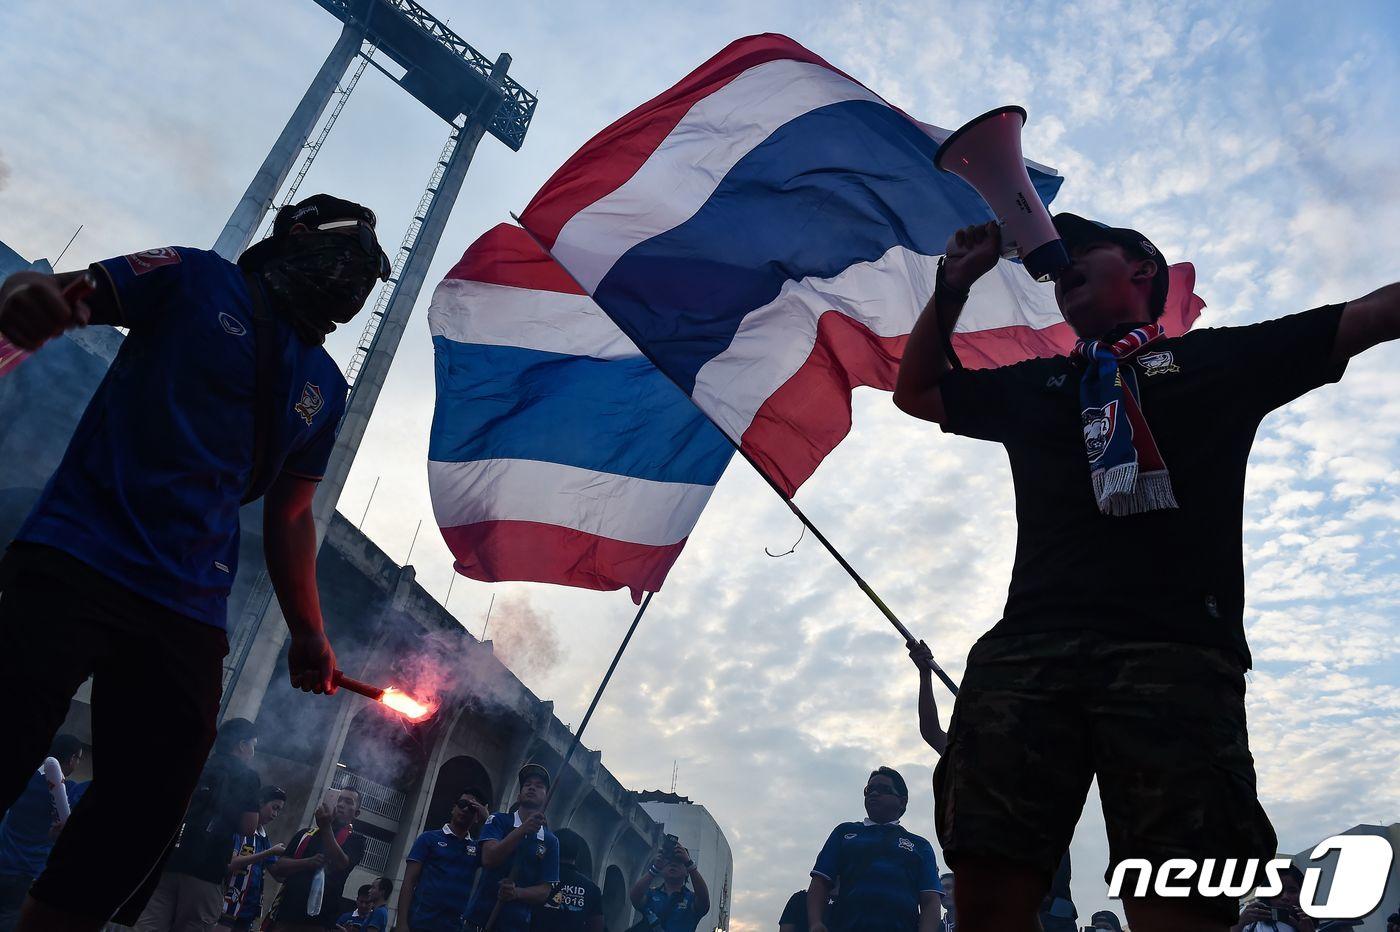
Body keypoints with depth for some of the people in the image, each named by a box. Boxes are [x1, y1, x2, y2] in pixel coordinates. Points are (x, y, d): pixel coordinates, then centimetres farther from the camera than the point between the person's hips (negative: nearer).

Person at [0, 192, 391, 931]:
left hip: (187, 613, 5)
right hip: (78, 558, -4)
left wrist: (308, 633, 12)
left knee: (145, 817, 3)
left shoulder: (325, 389, 18)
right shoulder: (197, 281, 7)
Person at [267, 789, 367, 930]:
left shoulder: (355, 839, 6)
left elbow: (341, 864, -12)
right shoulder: (305, 833, 17)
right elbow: (278, 867, 9)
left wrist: (326, 827, -19)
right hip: (285, 911, 3)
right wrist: (308, 862, -10)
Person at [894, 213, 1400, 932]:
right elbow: (916, 392, 39)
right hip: (1028, 648, 3)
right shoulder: (1031, 385, 30)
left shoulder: (1218, 357, 22)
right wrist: (953, 284, 31)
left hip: (1174, 650, -2)